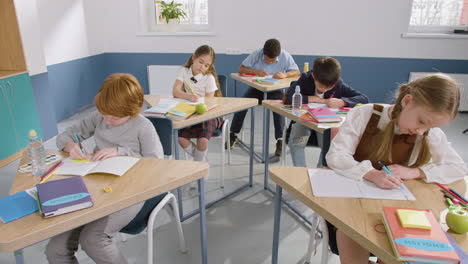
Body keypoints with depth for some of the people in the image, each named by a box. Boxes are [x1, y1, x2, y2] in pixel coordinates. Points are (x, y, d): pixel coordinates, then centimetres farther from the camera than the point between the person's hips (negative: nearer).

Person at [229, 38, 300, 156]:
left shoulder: (285, 56, -11)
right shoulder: (256, 54, -11)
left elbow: (297, 72, -11)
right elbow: (241, 69, -8)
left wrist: (285, 74, -32)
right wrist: (257, 71, -24)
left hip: (275, 89, -1)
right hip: (257, 87, 1)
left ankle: (280, 140, -22)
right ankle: (233, 135, -5)